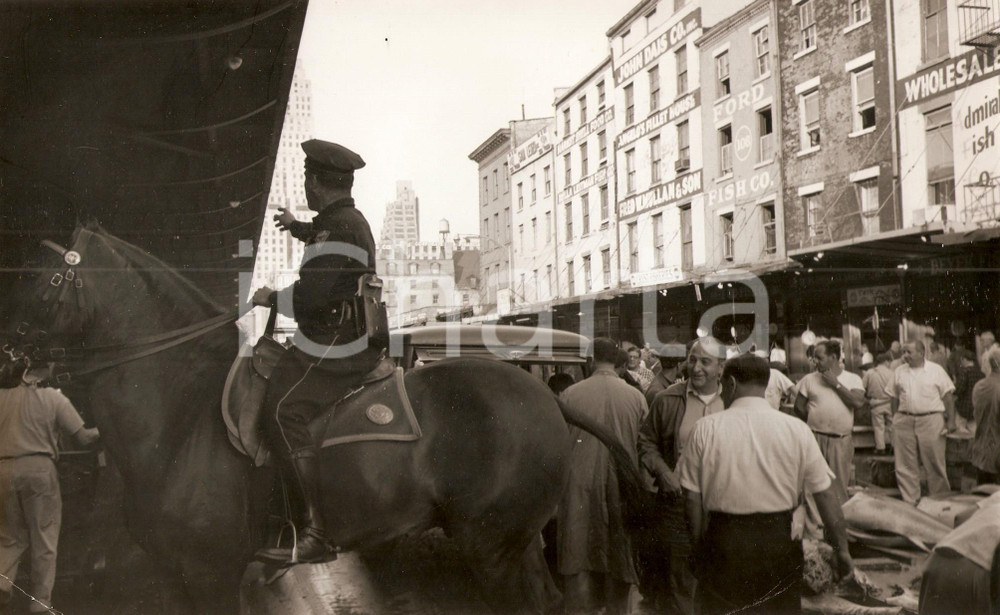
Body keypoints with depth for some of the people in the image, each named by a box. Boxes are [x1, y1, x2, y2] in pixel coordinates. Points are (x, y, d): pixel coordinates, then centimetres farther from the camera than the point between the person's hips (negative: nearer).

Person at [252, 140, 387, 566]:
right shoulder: (351, 221, 19)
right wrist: (297, 228, 56)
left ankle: (315, 533, -27)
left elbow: (310, 295, -23)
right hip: (353, 341, 11)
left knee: (284, 411, -23)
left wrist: (271, 298, -5)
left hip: (334, 349, -11)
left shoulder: (337, 227, -14)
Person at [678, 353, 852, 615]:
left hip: (723, 540, -1)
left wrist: (700, 545, 7)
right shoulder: (796, 429, -5)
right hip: (779, 542, 1)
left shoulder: (706, 429, -6)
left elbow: (693, 497, -4)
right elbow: (825, 495, -2)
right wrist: (842, 549, 7)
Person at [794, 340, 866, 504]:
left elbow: (858, 402, -10)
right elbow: (799, 407, 9)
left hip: (842, 440, 0)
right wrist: (814, 420, 3)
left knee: (839, 486, 5)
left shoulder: (853, 379, 7)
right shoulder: (809, 379, 6)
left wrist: (836, 384, -8)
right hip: (815, 439, 0)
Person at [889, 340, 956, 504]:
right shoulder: (899, 371, 10)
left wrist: (951, 420, -5)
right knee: (905, 466, 4)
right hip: (904, 422, 3)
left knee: (935, 464, 3)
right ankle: (910, 502, 13)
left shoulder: (936, 370, 2)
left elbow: (948, 397, 1)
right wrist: (894, 420, 7)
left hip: (931, 421, -3)